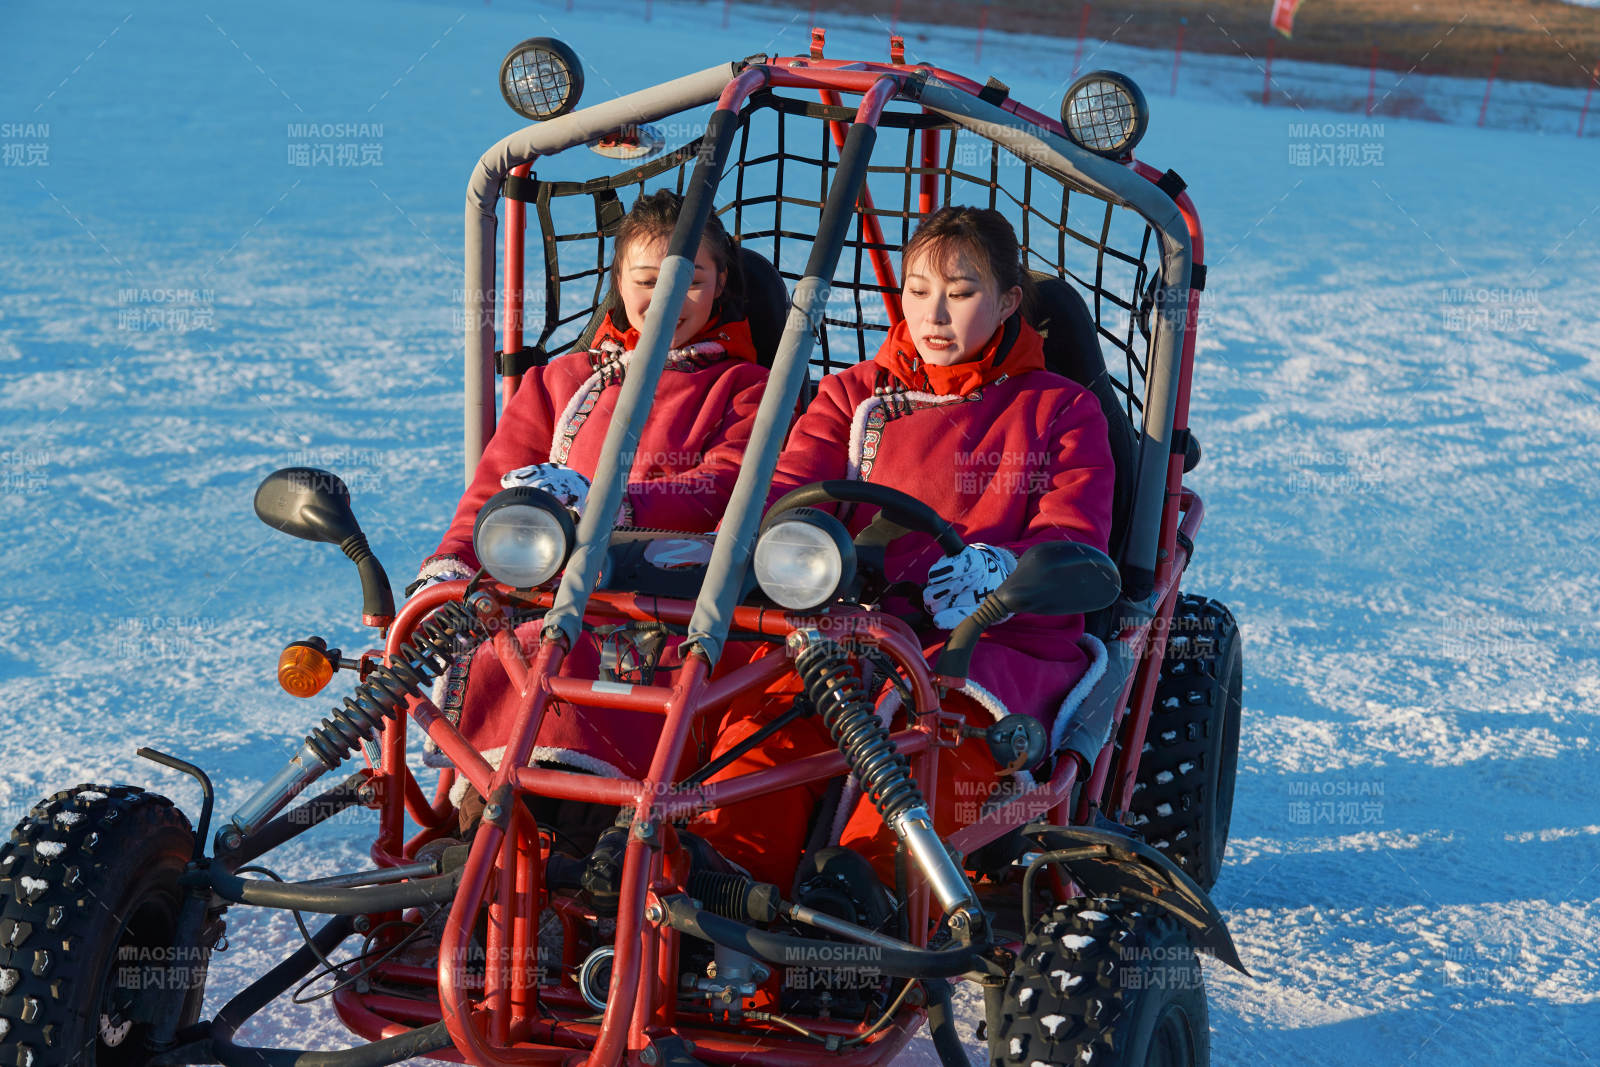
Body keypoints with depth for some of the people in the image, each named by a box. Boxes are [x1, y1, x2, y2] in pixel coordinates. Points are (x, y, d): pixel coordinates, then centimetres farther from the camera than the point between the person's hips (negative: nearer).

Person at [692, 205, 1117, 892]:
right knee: (770, 707, -31)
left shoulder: (1060, 411, 16)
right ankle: (723, 866, -48)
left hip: (999, 638, -2)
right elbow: (786, 492, 10)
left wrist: (997, 568, -20)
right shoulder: (853, 396, 24)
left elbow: (1074, 545, 4)